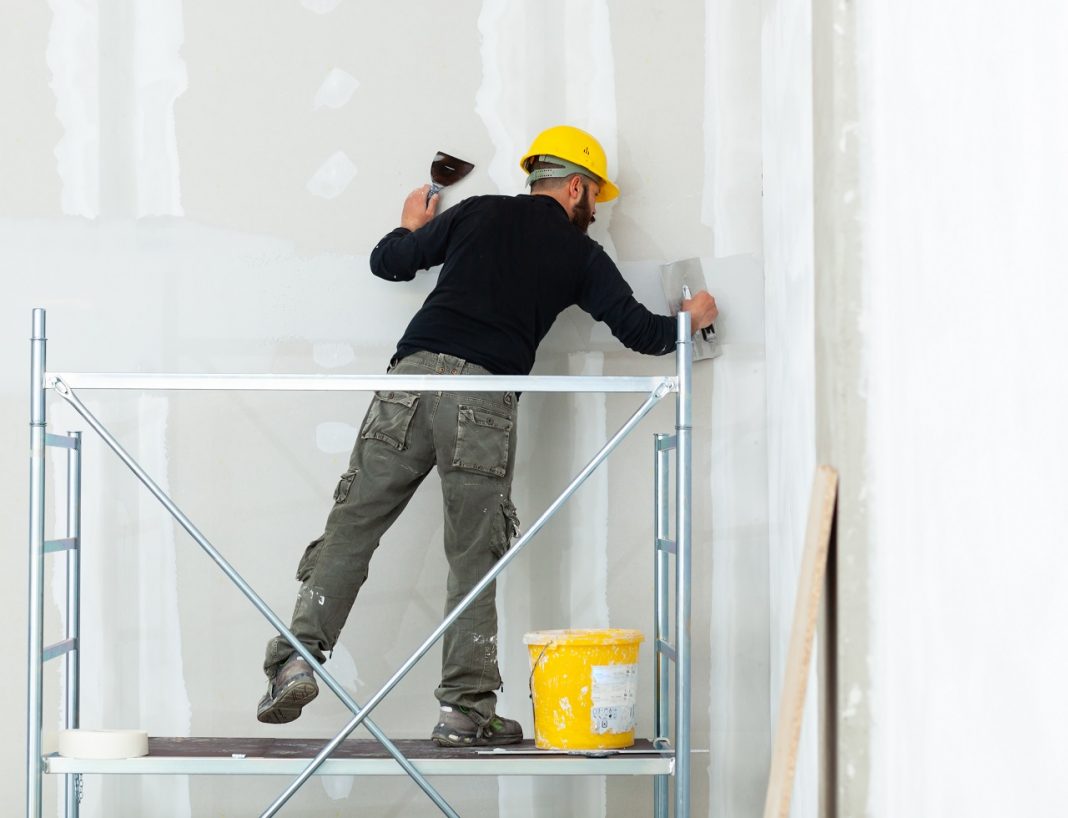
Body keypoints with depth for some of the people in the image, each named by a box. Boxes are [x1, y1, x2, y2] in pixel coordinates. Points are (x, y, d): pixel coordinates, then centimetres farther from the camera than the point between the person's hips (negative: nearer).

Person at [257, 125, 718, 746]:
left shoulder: (479, 213, 19)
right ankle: (466, 708, 2)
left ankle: (298, 655, -10)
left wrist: (412, 226, 45)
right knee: (475, 557, 5)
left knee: (353, 526, 3)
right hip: (487, 400, -2)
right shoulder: (580, 254, 15)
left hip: (414, 375, 2)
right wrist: (690, 320, 34)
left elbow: (388, 263, 23)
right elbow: (640, 331, 13)